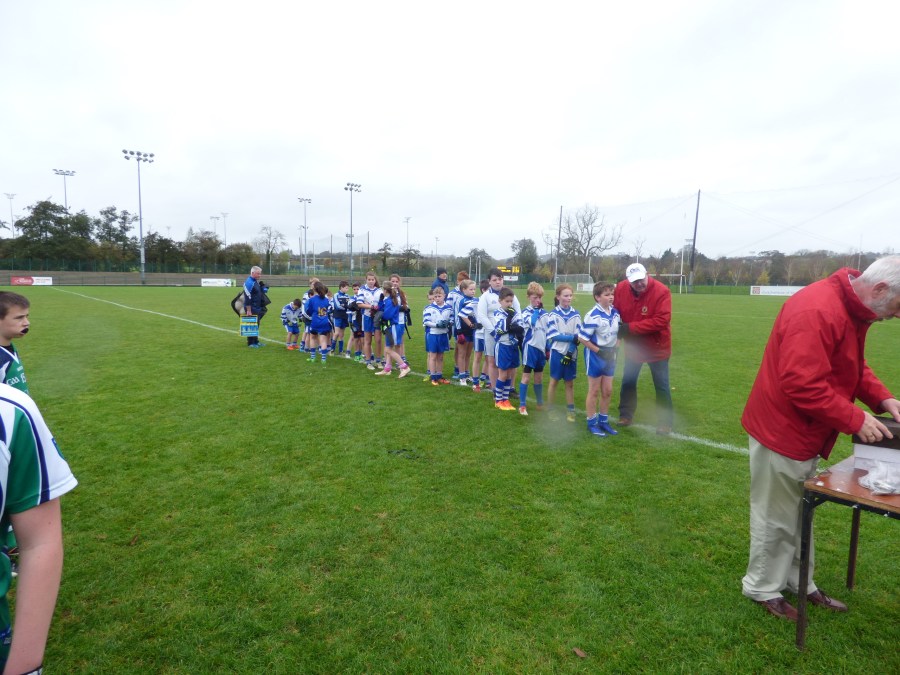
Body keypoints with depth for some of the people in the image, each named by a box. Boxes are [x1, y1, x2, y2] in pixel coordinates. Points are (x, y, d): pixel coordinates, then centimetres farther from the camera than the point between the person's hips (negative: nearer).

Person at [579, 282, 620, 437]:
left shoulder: (615, 312, 0)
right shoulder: (593, 316, -21)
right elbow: (582, 338, -20)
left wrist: (616, 348, 3)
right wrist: (598, 351, -17)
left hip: (609, 356, 7)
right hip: (595, 356, -6)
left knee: (607, 391, 15)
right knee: (594, 391, 6)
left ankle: (603, 421, 30)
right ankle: (592, 423, 20)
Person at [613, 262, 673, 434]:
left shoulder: (661, 291, -25)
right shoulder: (621, 288, -13)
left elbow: (661, 321, -31)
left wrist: (629, 327, -30)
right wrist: (617, 328, -18)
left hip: (657, 347, -4)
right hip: (633, 346, 4)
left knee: (661, 386, 7)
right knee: (628, 382, 15)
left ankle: (665, 422, 20)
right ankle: (626, 415, 31)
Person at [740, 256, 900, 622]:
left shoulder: (852, 309, 7)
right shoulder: (817, 311, -26)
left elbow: (852, 366, 17)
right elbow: (803, 385, -30)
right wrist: (855, 420, -21)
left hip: (805, 431, 10)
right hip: (782, 431, -10)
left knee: (799, 514, 22)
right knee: (777, 519, 6)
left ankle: (799, 582, 38)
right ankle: (763, 588, 25)